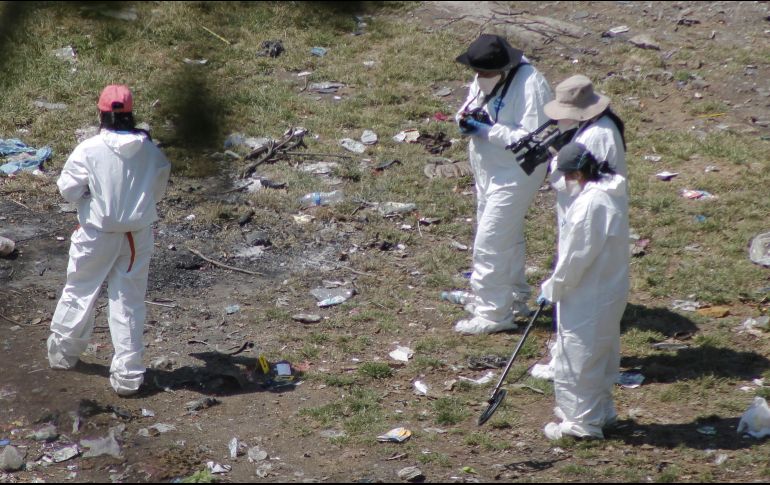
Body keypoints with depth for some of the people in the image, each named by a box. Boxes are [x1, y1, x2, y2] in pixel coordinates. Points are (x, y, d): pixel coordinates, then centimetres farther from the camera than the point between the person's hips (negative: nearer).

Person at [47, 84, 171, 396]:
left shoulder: (89, 150, -16)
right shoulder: (151, 151, -8)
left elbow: (68, 190, -10)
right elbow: (158, 191, 4)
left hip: (96, 234, -1)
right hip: (137, 236, 2)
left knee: (79, 292, 18)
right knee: (129, 302, 8)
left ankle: (63, 353, 33)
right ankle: (127, 375, 9)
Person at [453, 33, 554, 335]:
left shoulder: (529, 85, -24)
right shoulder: (483, 81, 2)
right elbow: (469, 109, 15)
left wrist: (488, 129, -28)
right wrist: (465, 120, -9)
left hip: (516, 173, -9)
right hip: (487, 170, 9)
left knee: (489, 244, -8)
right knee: (508, 238, 22)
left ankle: (492, 313, 1)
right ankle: (514, 298, 38)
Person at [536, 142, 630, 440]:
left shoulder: (590, 203, -25)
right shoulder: (613, 194, 5)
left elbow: (576, 256, -22)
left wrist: (552, 289, -9)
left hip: (588, 298, -10)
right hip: (611, 289, 10)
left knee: (578, 357, 2)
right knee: (601, 353, 21)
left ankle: (582, 421, 10)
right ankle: (601, 410, 35)